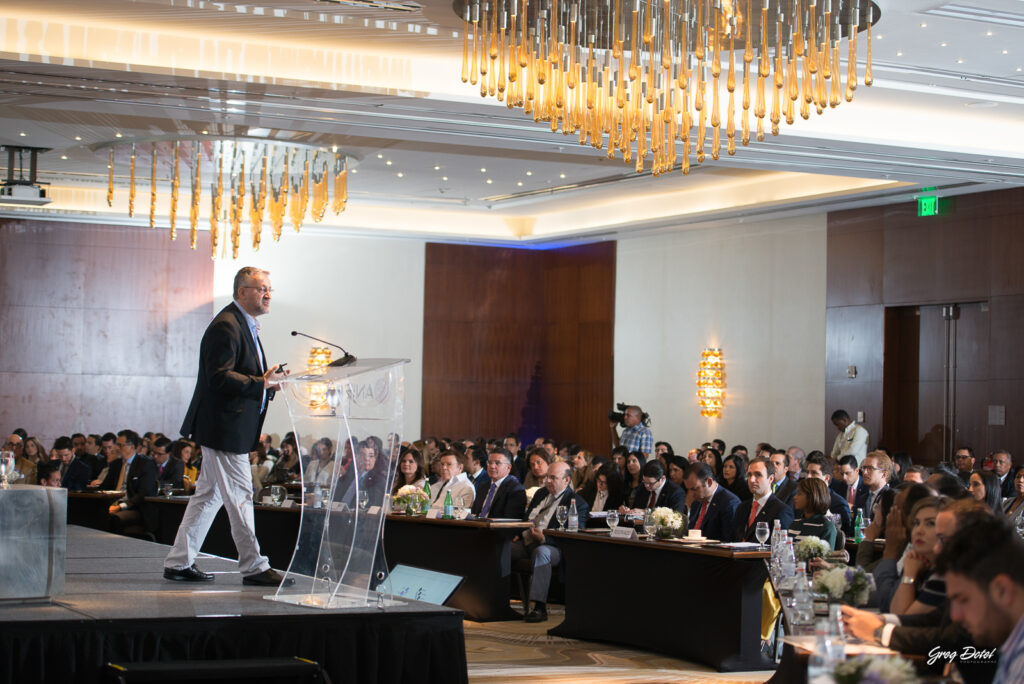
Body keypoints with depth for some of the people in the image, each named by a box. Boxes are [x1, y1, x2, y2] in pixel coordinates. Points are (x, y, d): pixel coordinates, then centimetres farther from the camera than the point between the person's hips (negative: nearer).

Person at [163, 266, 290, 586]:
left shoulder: (246, 325, 18)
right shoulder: (227, 326, -16)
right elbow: (219, 377, -24)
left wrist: (269, 380, 7)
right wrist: (262, 383, -25)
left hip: (228, 426, 11)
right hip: (225, 427, -11)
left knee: (209, 495, 13)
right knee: (240, 496, -5)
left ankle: (178, 562, 18)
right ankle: (253, 567, 1)